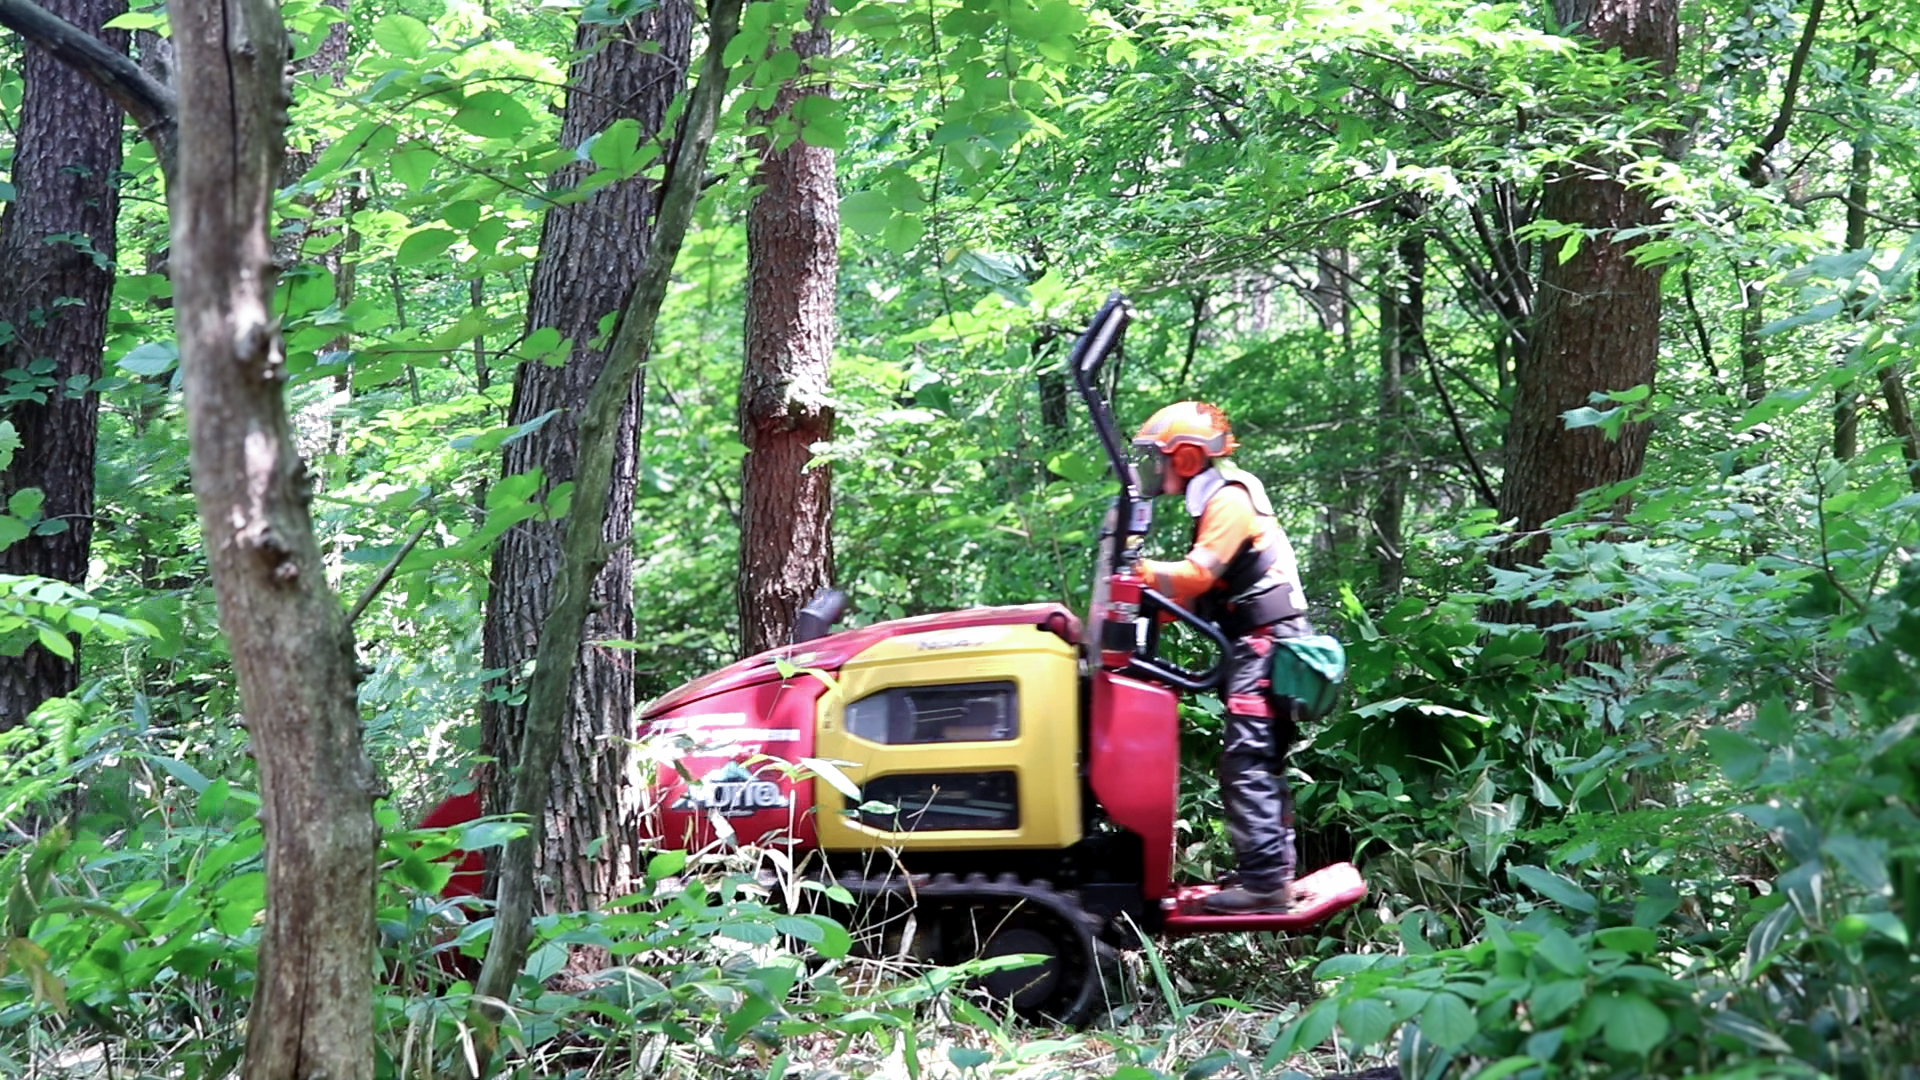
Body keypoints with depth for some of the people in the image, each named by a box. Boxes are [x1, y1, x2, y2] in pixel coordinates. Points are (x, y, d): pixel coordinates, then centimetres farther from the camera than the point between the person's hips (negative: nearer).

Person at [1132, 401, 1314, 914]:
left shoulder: (1229, 499, -11)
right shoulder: (1218, 502, 21)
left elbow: (1196, 576, -21)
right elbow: (1198, 594, 18)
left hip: (1264, 642, -11)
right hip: (1259, 646, 11)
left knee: (1247, 764, -13)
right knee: (1261, 766, 13)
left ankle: (1264, 882, -15)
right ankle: (1273, 873, 19)